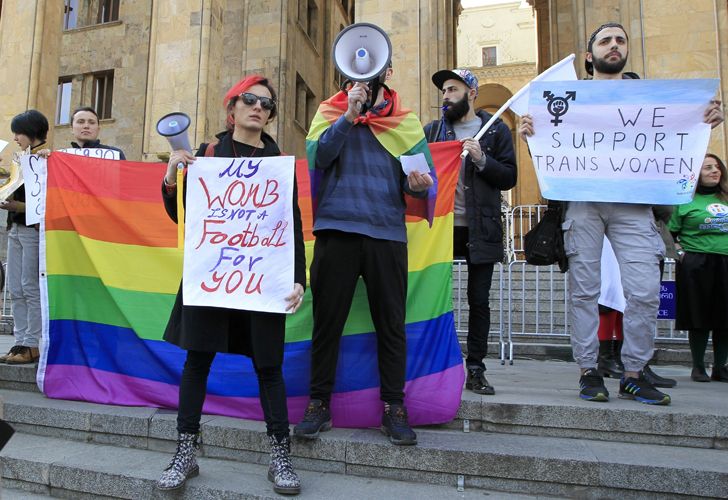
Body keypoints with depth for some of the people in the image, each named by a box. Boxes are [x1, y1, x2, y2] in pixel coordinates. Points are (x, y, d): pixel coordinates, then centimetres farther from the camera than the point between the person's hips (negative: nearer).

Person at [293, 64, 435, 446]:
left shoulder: (406, 121, 13)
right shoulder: (332, 112, 11)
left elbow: (420, 176, 6)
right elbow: (318, 157, -5)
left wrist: (418, 184, -16)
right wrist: (349, 116, -13)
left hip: (387, 232, 1)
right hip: (337, 229, 0)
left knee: (391, 323, 4)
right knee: (327, 320, 4)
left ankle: (393, 408, 17)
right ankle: (319, 404, 17)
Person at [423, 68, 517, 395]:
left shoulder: (496, 130, 6)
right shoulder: (431, 130, 13)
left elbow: (509, 178, -1)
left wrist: (481, 159, -14)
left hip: (480, 229, -1)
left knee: (479, 299, 4)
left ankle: (475, 369, 14)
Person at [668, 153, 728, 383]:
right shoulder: (685, 200, 0)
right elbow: (668, 231, -1)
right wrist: (680, 252, -11)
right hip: (696, 266, -4)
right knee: (699, 317, 1)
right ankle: (698, 367, 14)